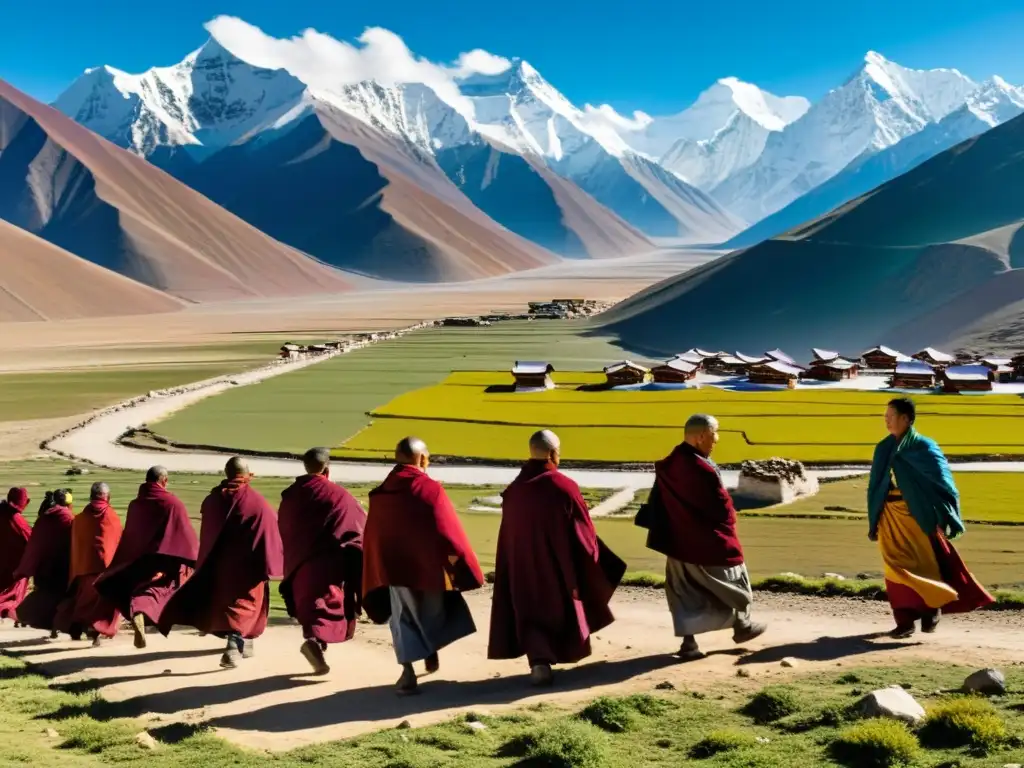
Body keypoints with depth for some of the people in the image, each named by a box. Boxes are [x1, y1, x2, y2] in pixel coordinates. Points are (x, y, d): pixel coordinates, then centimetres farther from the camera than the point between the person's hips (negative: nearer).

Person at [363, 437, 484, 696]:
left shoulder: (380, 493, 1)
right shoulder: (430, 489, -12)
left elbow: (372, 537, 5)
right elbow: (448, 529, -12)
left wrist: (379, 574, 13)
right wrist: (463, 567, -4)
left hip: (393, 566, 2)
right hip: (428, 565, -2)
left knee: (403, 618, 8)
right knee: (434, 610, 22)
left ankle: (408, 672, -4)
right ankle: (431, 654, 36)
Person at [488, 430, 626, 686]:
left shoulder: (513, 491, -3)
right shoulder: (565, 487, -15)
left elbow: (508, 538, 5)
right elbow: (584, 533, -9)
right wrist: (593, 564, 7)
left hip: (524, 569, 2)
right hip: (560, 567, -2)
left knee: (531, 613, 9)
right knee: (563, 611, 18)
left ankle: (539, 662, -9)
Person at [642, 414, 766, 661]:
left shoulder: (668, 465, -1)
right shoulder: (703, 469, -27)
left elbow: (658, 503, 7)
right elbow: (722, 506, -18)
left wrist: (665, 531, 14)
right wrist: (729, 521, 2)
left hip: (679, 540, 7)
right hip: (709, 541, -7)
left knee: (685, 590, 11)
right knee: (732, 578, 16)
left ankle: (688, 642, 9)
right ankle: (742, 625, 33)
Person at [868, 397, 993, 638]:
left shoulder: (923, 447, -7)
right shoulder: (884, 448, 9)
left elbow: (941, 481, -7)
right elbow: (875, 485, 14)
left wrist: (943, 519, -12)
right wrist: (874, 522, 12)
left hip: (916, 515, -5)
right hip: (890, 515, 5)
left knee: (923, 564, 3)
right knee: (897, 566, 3)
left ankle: (932, 606, 25)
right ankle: (905, 620, 9)